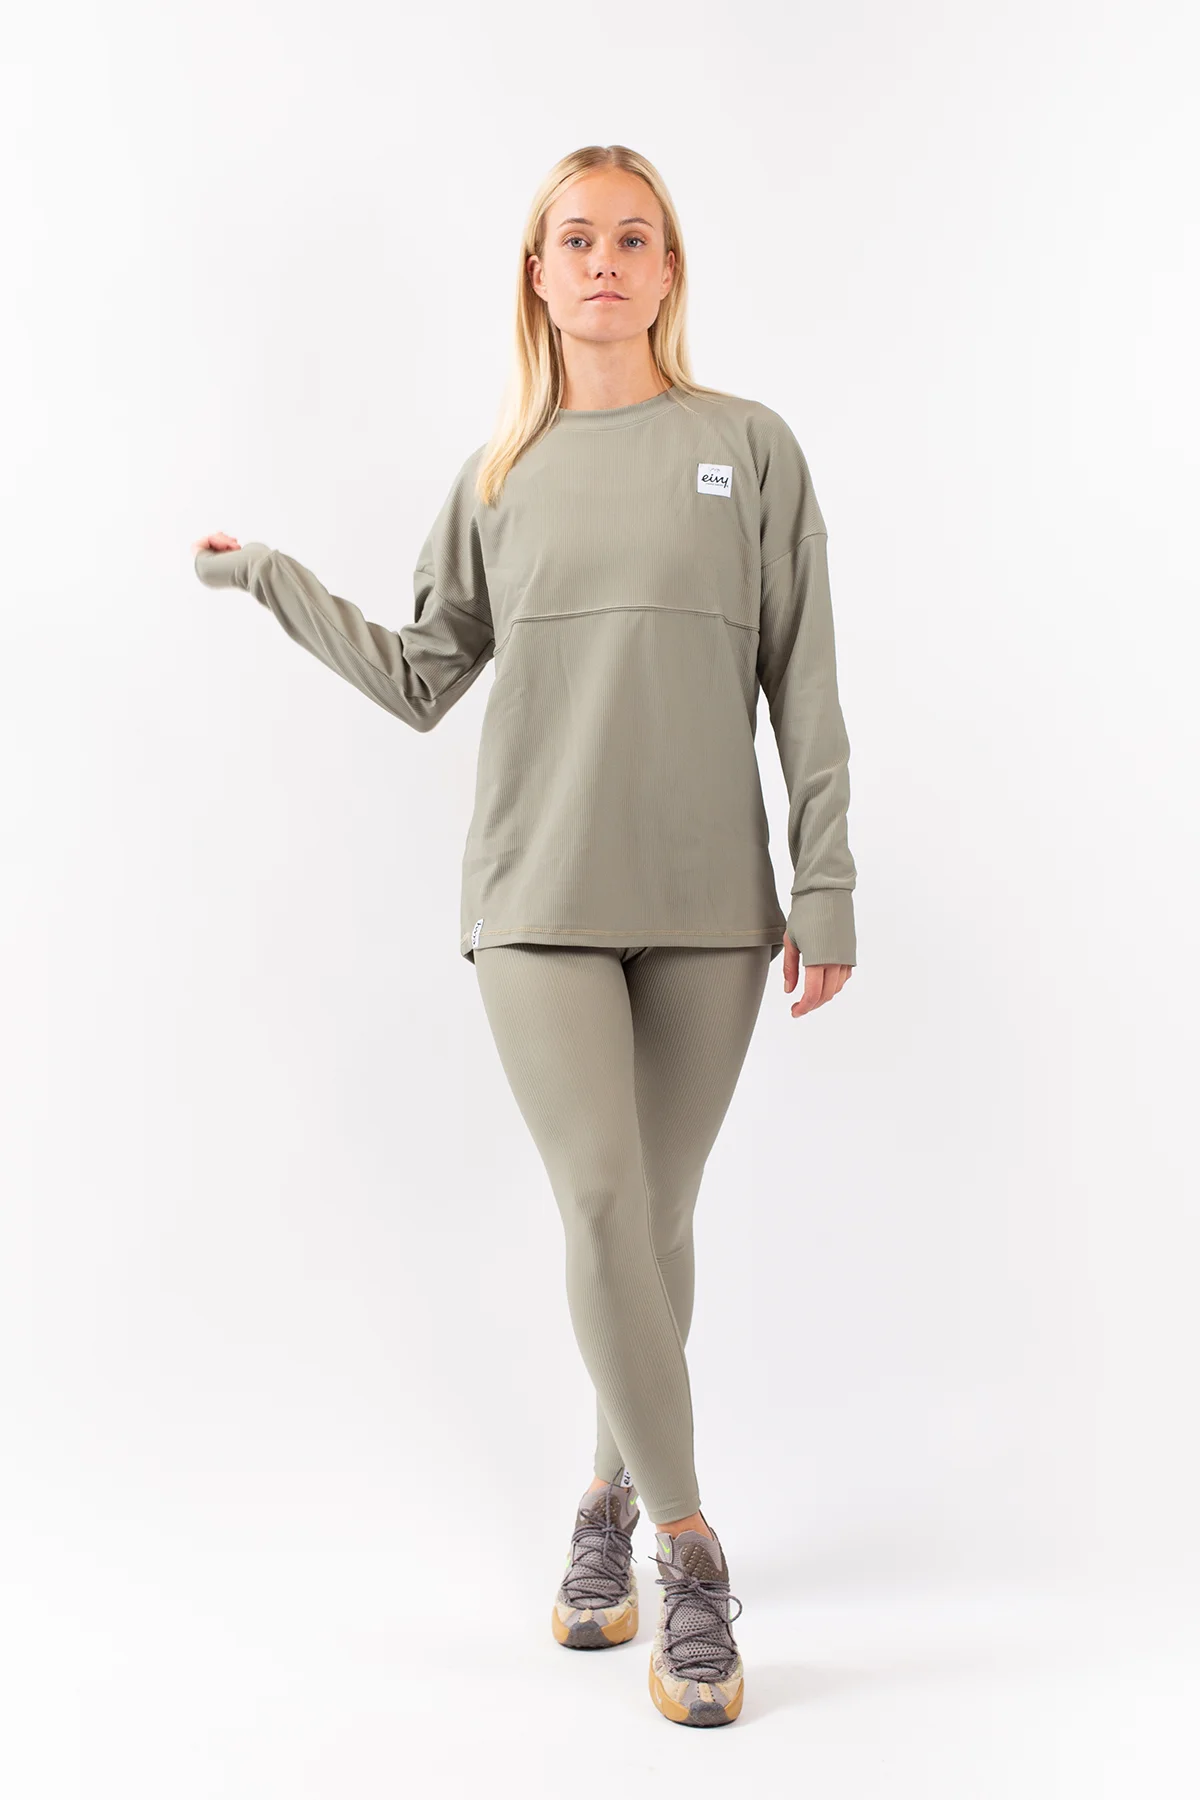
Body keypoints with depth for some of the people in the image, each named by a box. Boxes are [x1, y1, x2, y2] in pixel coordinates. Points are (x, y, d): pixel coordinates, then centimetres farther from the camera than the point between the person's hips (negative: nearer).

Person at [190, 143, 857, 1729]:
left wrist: (825, 885, -2)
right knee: (600, 1205, -10)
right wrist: (275, 578, 12)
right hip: (541, 897, 1)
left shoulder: (750, 447, 5)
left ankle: (614, 1498, 30)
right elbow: (425, 679, 13)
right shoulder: (499, 472, 11)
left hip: (706, 899, 0)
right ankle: (687, 1552, 4)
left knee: (658, 1220, 8)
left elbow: (804, 689, 2)